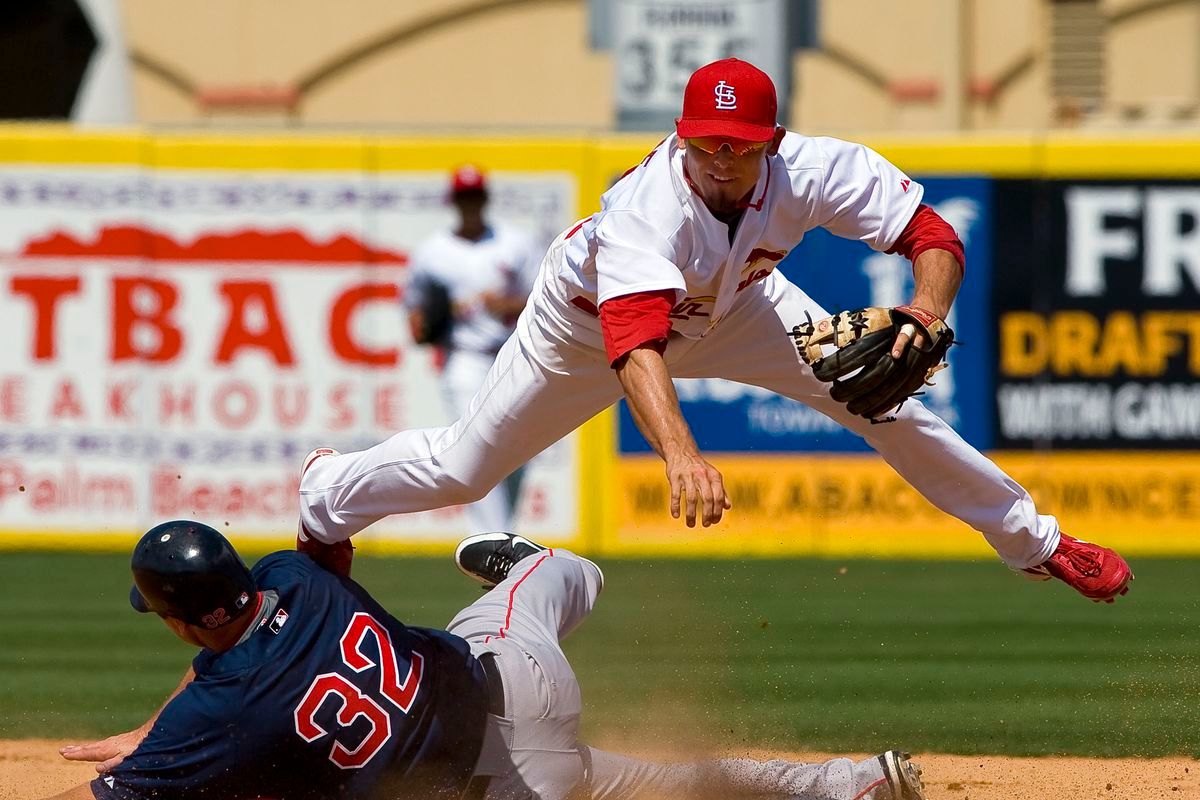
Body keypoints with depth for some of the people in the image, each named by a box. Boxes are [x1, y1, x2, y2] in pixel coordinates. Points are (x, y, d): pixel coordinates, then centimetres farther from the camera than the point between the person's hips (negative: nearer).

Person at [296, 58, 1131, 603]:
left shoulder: (812, 170, -35)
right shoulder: (646, 208, -47)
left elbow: (936, 238, -30)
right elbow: (634, 346, -61)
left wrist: (923, 317, -52)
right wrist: (681, 454, -78)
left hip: (729, 306, 3)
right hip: (592, 316, -3)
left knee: (883, 397, -4)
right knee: (460, 469, 2)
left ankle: (1031, 541, 14)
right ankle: (325, 499, 33)